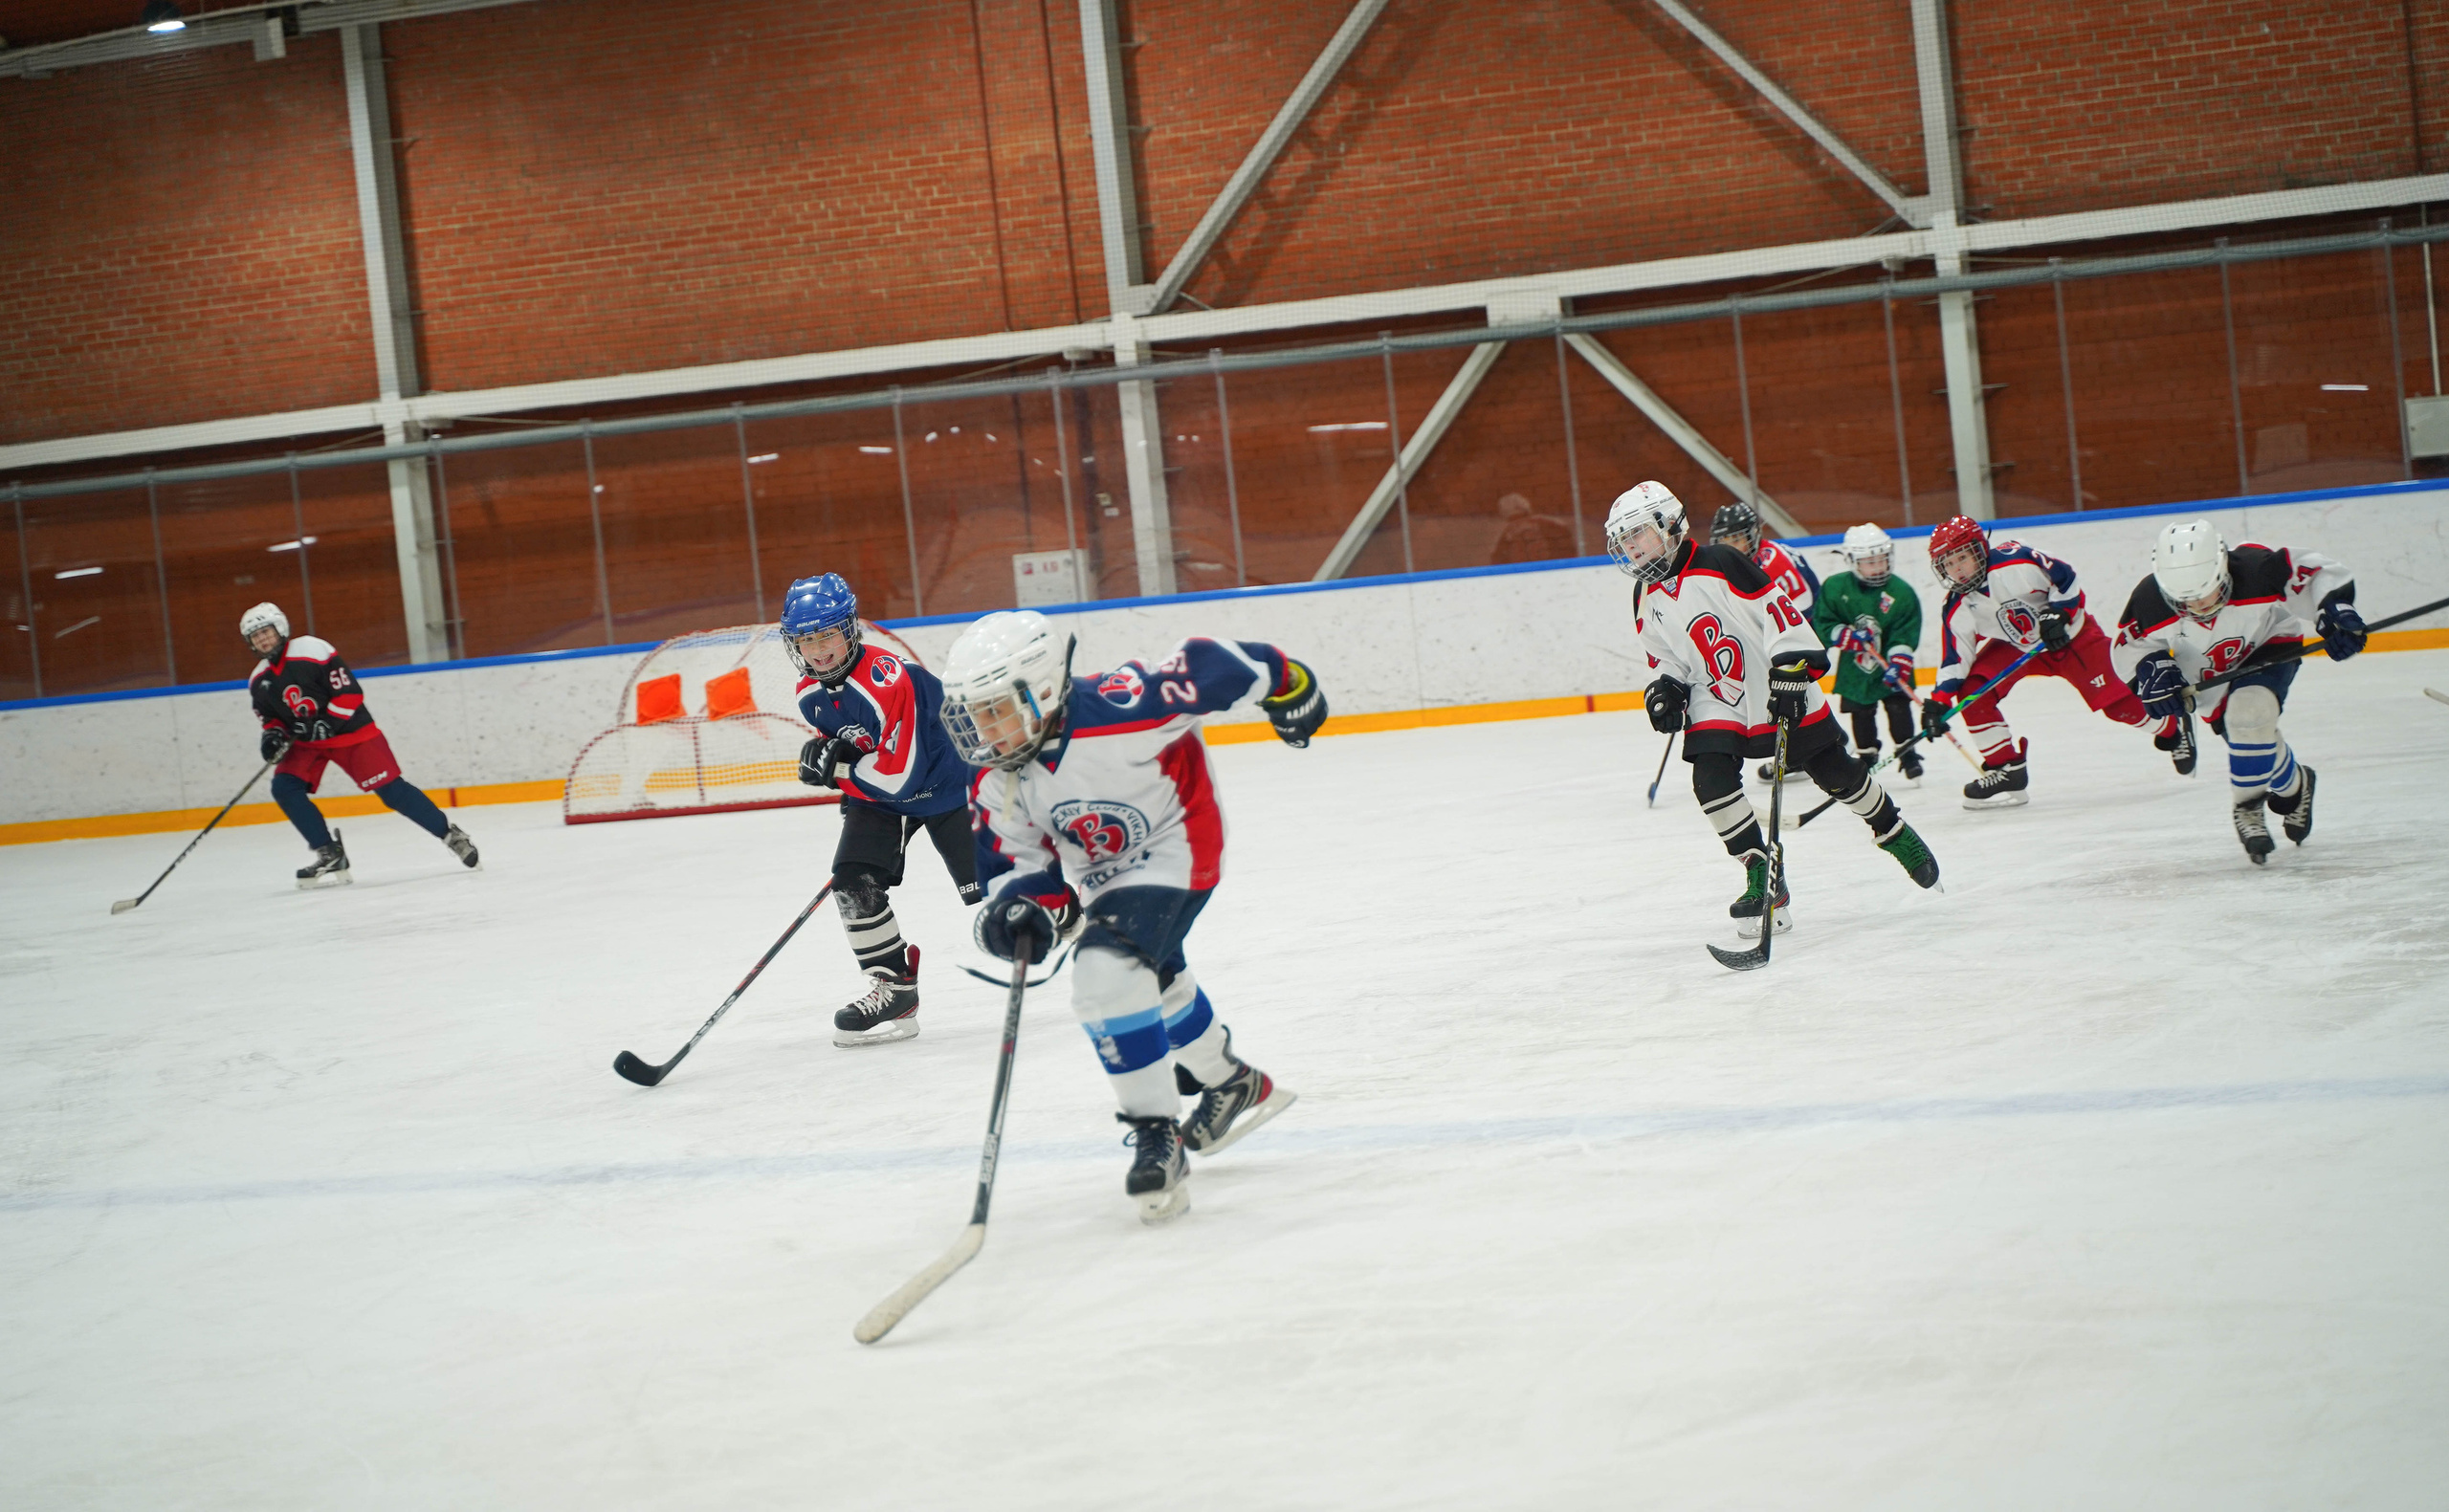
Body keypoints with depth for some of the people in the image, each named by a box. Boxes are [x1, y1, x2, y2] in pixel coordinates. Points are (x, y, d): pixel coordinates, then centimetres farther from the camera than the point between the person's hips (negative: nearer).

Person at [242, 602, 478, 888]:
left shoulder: (312, 651, -19)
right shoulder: (258, 682, 1)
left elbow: (350, 693, -19)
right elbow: (272, 717, 14)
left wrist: (326, 724, -26)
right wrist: (273, 734, -8)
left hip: (350, 730, -6)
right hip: (306, 741, 6)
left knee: (391, 790, -9)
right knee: (284, 788, -15)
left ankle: (450, 835, 7)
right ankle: (330, 855, -8)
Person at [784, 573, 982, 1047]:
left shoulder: (886, 678, -31)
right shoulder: (812, 694, -5)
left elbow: (898, 775, -32)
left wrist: (833, 765, -26)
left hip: (945, 783, -7)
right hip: (879, 797, 7)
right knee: (854, 882, -12)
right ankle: (894, 991, -2)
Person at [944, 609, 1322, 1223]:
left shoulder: (1114, 711, -36)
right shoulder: (996, 784, -16)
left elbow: (1208, 667, -26)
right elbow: (1017, 858, -5)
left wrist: (1283, 684, -11)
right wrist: (1024, 907, -27)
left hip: (1173, 845, -9)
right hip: (1105, 873, 9)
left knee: (1107, 975, -27)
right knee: (1153, 978, 28)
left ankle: (1157, 1135, -15)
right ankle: (1233, 1085, 56)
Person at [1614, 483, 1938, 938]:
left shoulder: (1719, 564, -18)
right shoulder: (1648, 601, 3)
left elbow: (1778, 607, -20)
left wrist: (1792, 670, -25)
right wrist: (1666, 687, -4)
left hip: (1780, 694, -5)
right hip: (1715, 707, 5)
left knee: (1838, 775, 4)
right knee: (1711, 780, -18)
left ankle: (1894, 832, 31)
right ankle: (1762, 879, -7)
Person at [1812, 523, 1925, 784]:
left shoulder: (1901, 592, -12)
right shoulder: (1835, 588, -9)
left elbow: (1904, 637, -15)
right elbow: (1822, 626, -8)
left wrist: (1898, 666, -27)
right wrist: (1851, 636, -23)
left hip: (1890, 666, -1)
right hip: (1854, 668, 1)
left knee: (1898, 706, -7)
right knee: (1860, 713, 8)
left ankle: (1907, 753, 7)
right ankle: (1865, 754, 26)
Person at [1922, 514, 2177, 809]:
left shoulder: (2015, 562, -30)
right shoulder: (1957, 611, -15)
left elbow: (2066, 579, -18)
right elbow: (1954, 660, -11)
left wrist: (2057, 614, -27)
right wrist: (1938, 702, -21)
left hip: (2068, 634, -4)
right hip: (2015, 646, 4)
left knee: (2114, 701, -9)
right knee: (1972, 692, -16)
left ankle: (2170, 731, 20)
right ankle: (2006, 769, -8)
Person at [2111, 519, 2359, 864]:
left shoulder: (2259, 570, -36)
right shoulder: (2151, 603, -30)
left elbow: (2318, 573, -23)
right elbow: (2130, 645, -13)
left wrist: (2336, 610, -36)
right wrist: (2152, 671, -32)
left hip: (2269, 647, -3)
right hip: (2209, 676, 3)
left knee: (2250, 710, -29)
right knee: (2254, 738, 1)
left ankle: (2247, 806, -7)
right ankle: (2292, 785, 35)